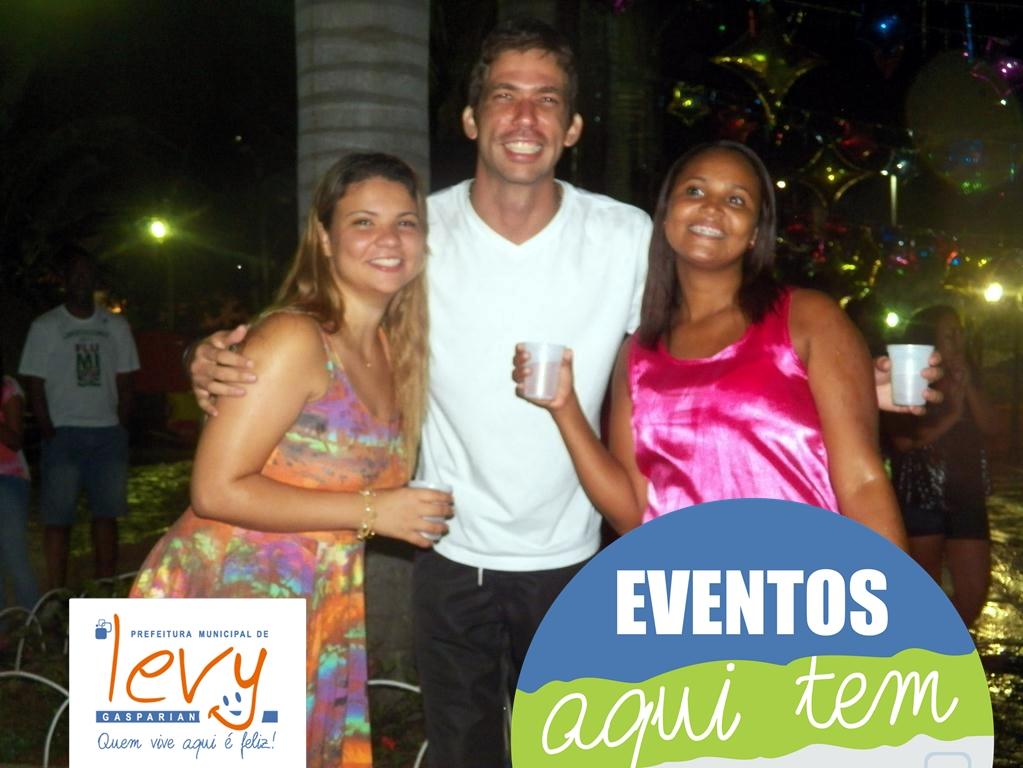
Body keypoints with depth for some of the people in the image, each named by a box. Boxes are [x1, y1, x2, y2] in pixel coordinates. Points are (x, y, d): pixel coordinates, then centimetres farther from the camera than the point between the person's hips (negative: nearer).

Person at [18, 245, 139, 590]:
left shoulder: (116, 326, 10)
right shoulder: (45, 326, 2)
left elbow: (124, 384, 11)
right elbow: (35, 386, 0)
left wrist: (120, 430, 0)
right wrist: (50, 433, -9)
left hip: (108, 433, 3)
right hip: (64, 434, -3)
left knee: (107, 514, 5)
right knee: (58, 518, -3)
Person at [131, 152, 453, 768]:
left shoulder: (393, 349, 7)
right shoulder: (295, 340, -16)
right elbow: (216, 491, -21)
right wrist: (370, 512, -20)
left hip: (321, 621, 7)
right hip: (220, 601, -7)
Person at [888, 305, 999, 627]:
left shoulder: (968, 379, 11)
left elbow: (991, 427, 0)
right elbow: (905, 440, -17)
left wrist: (967, 388, -8)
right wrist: (952, 414, -11)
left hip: (966, 496, 5)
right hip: (920, 497, -5)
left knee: (974, 592, 3)